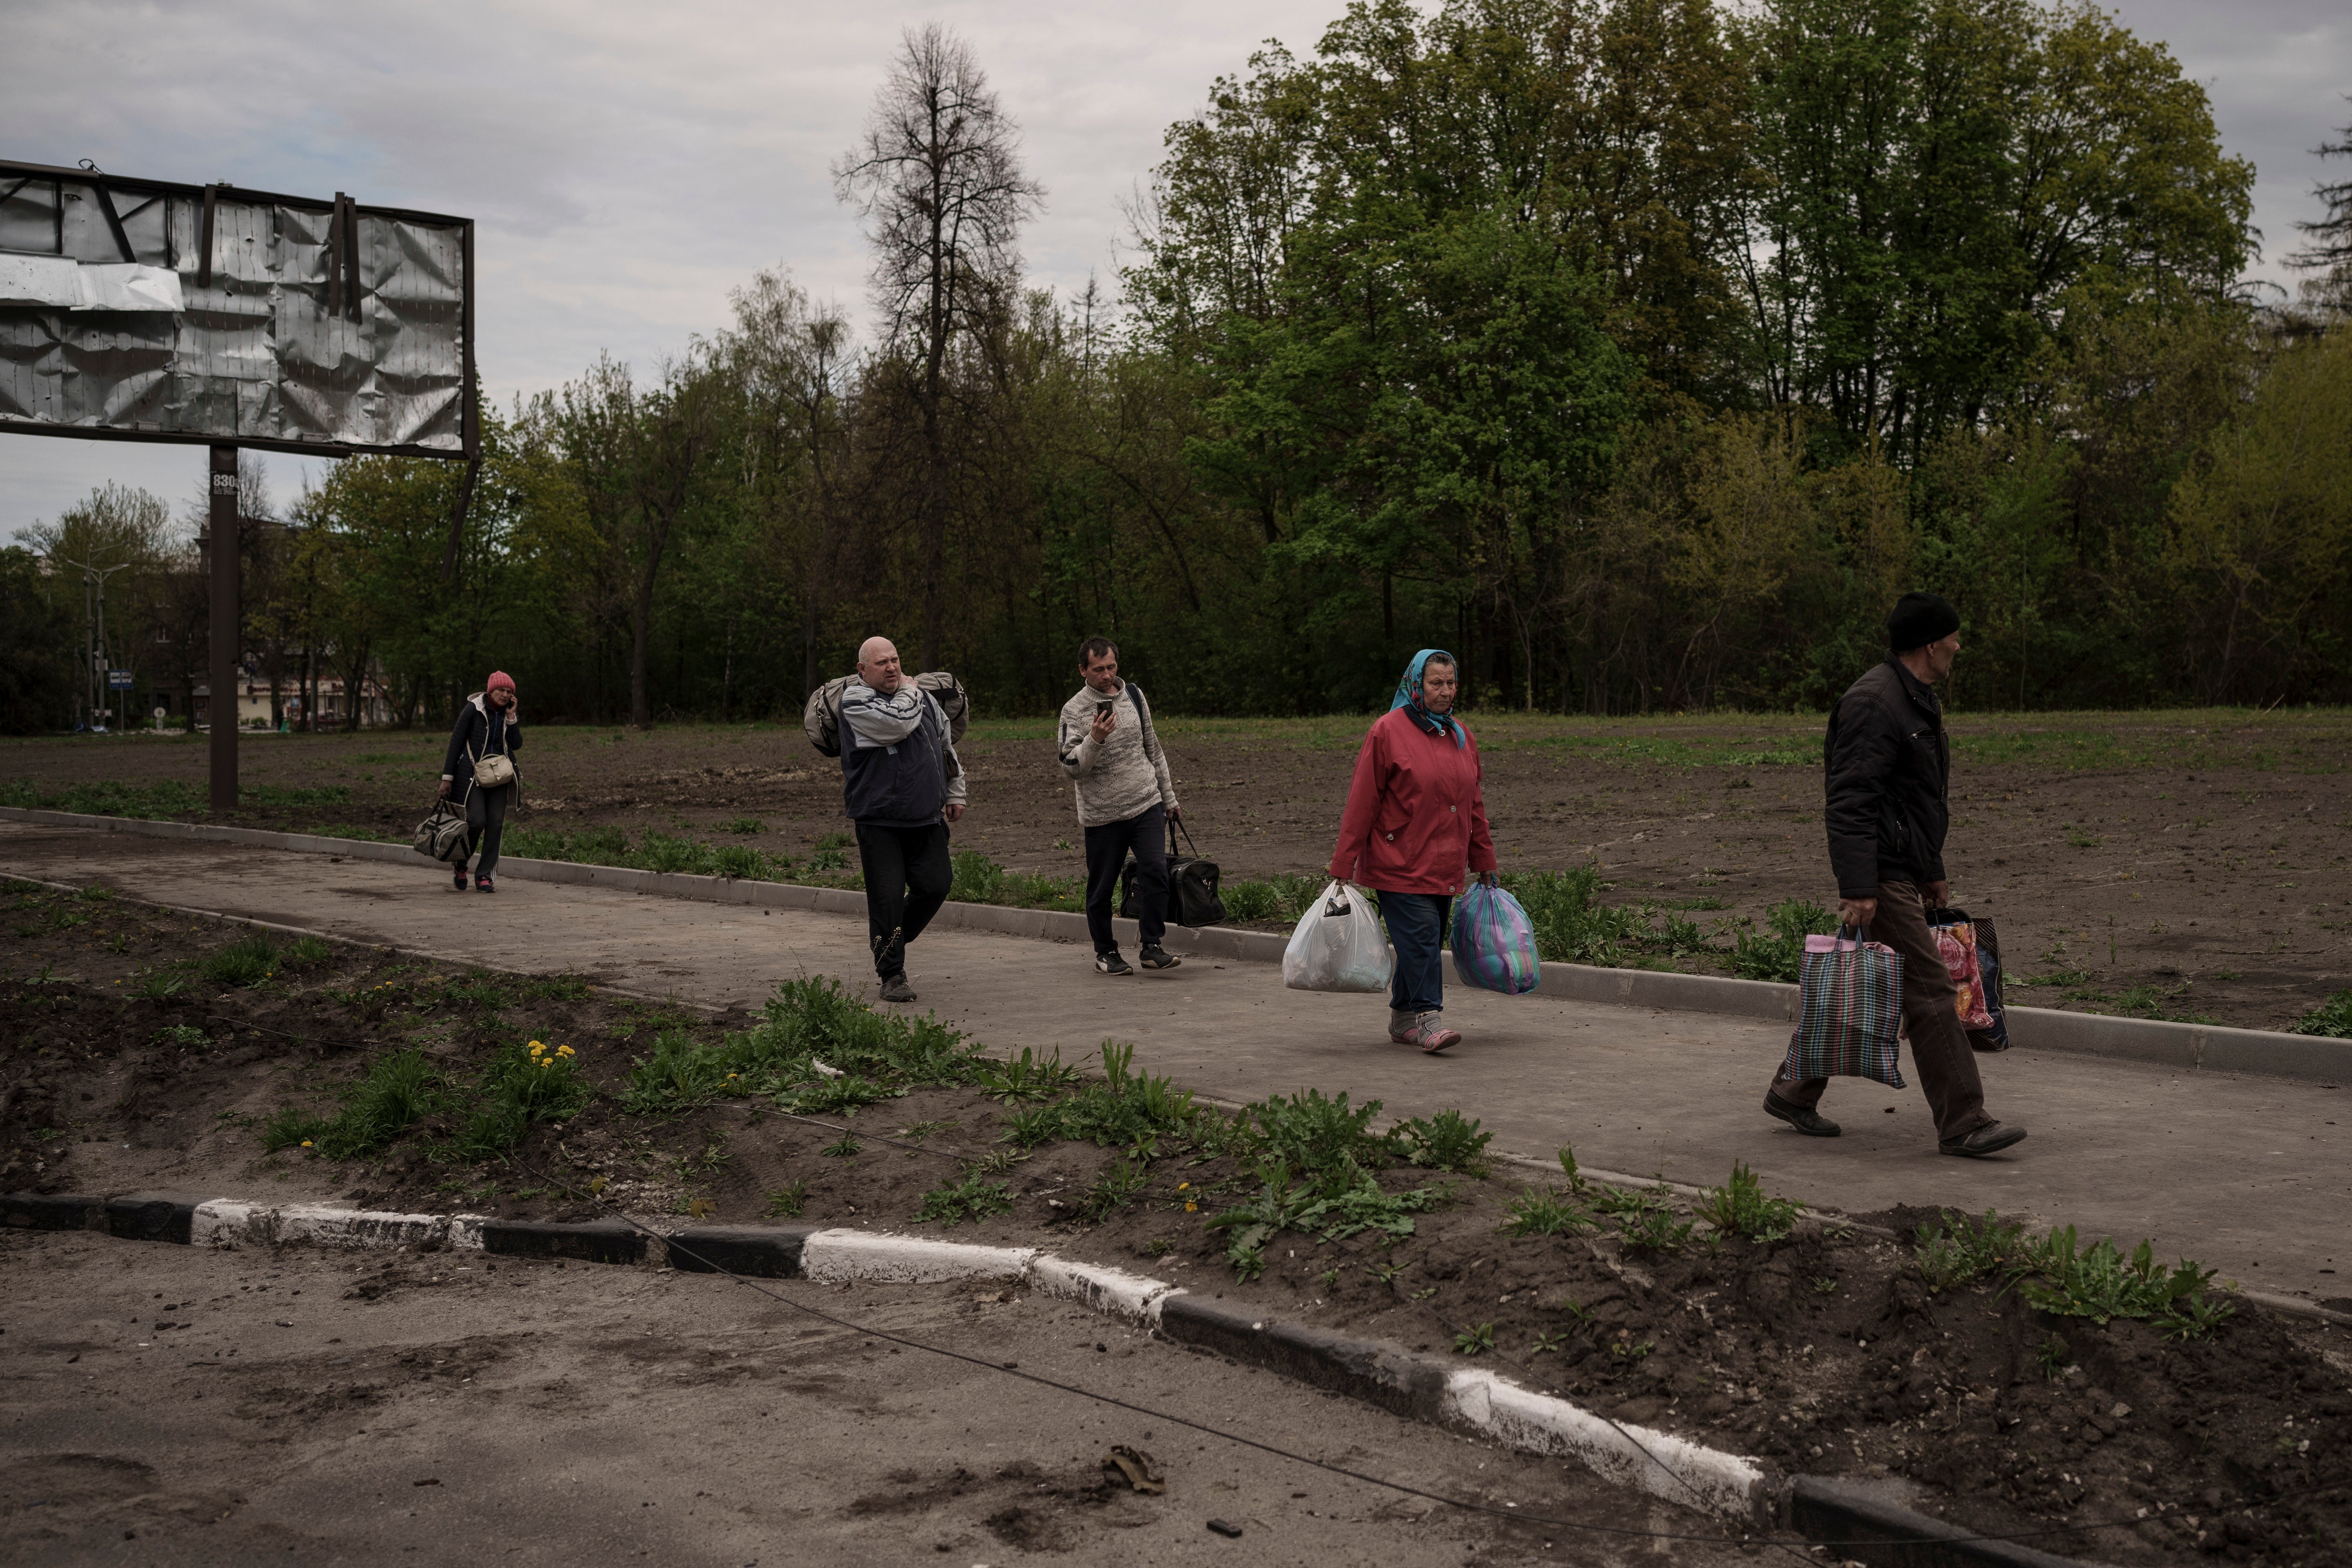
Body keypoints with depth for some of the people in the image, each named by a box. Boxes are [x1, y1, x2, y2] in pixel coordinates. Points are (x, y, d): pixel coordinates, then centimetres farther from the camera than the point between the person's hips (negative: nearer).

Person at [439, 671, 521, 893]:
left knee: (496, 824, -3)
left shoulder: (510, 713, 6)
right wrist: (447, 777, -8)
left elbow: (516, 745, -3)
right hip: (472, 773, -5)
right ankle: (461, 863, 12)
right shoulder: (473, 709, -9)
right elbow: (456, 742, -6)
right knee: (477, 821, -15)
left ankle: (484, 877, 4)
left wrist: (511, 717, -12)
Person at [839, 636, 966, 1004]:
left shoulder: (922, 697, 12)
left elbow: (947, 745, 25)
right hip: (879, 821, -5)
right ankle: (893, 976, 8)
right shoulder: (855, 701, -7)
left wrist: (955, 793, 24)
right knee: (887, 897, -5)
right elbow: (898, 724, -23)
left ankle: (895, 939, 27)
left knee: (936, 885, -1)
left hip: (927, 819, 5)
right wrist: (908, 690, -4)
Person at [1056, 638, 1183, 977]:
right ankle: (1106, 952, 20)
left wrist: (1169, 798, 21)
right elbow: (1071, 767, -14)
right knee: (1102, 886, 3)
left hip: (1147, 805, 3)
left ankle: (1152, 946, -4)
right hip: (1103, 814, -3)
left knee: (1155, 870, -12)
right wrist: (1095, 740, -30)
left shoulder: (1133, 695, 9)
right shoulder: (1074, 711, -6)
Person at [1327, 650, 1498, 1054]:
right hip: (1400, 865, -6)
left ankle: (1402, 1020, 20)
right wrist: (1343, 865, -10)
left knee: (1425, 945, 9)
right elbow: (1361, 803, -8)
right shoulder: (1388, 732, -6)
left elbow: (1474, 803, 19)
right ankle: (1428, 1019, -9)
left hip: (1443, 867, 6)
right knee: (1420, 938, -12)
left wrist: (1484, 863, 19)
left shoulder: (1461, 735, 13)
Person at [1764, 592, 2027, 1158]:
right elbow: (1851, 803, -22)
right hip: (1880, 875, -11)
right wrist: (1857, 889, -27)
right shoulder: (1874, 703, -16)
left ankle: (1794, 1091, 24)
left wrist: (1933, 872, 28)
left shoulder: (1916, 699, 18)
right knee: (1930, 992, -9)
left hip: (1903, 870, 11)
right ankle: (1962, 1123, -5)